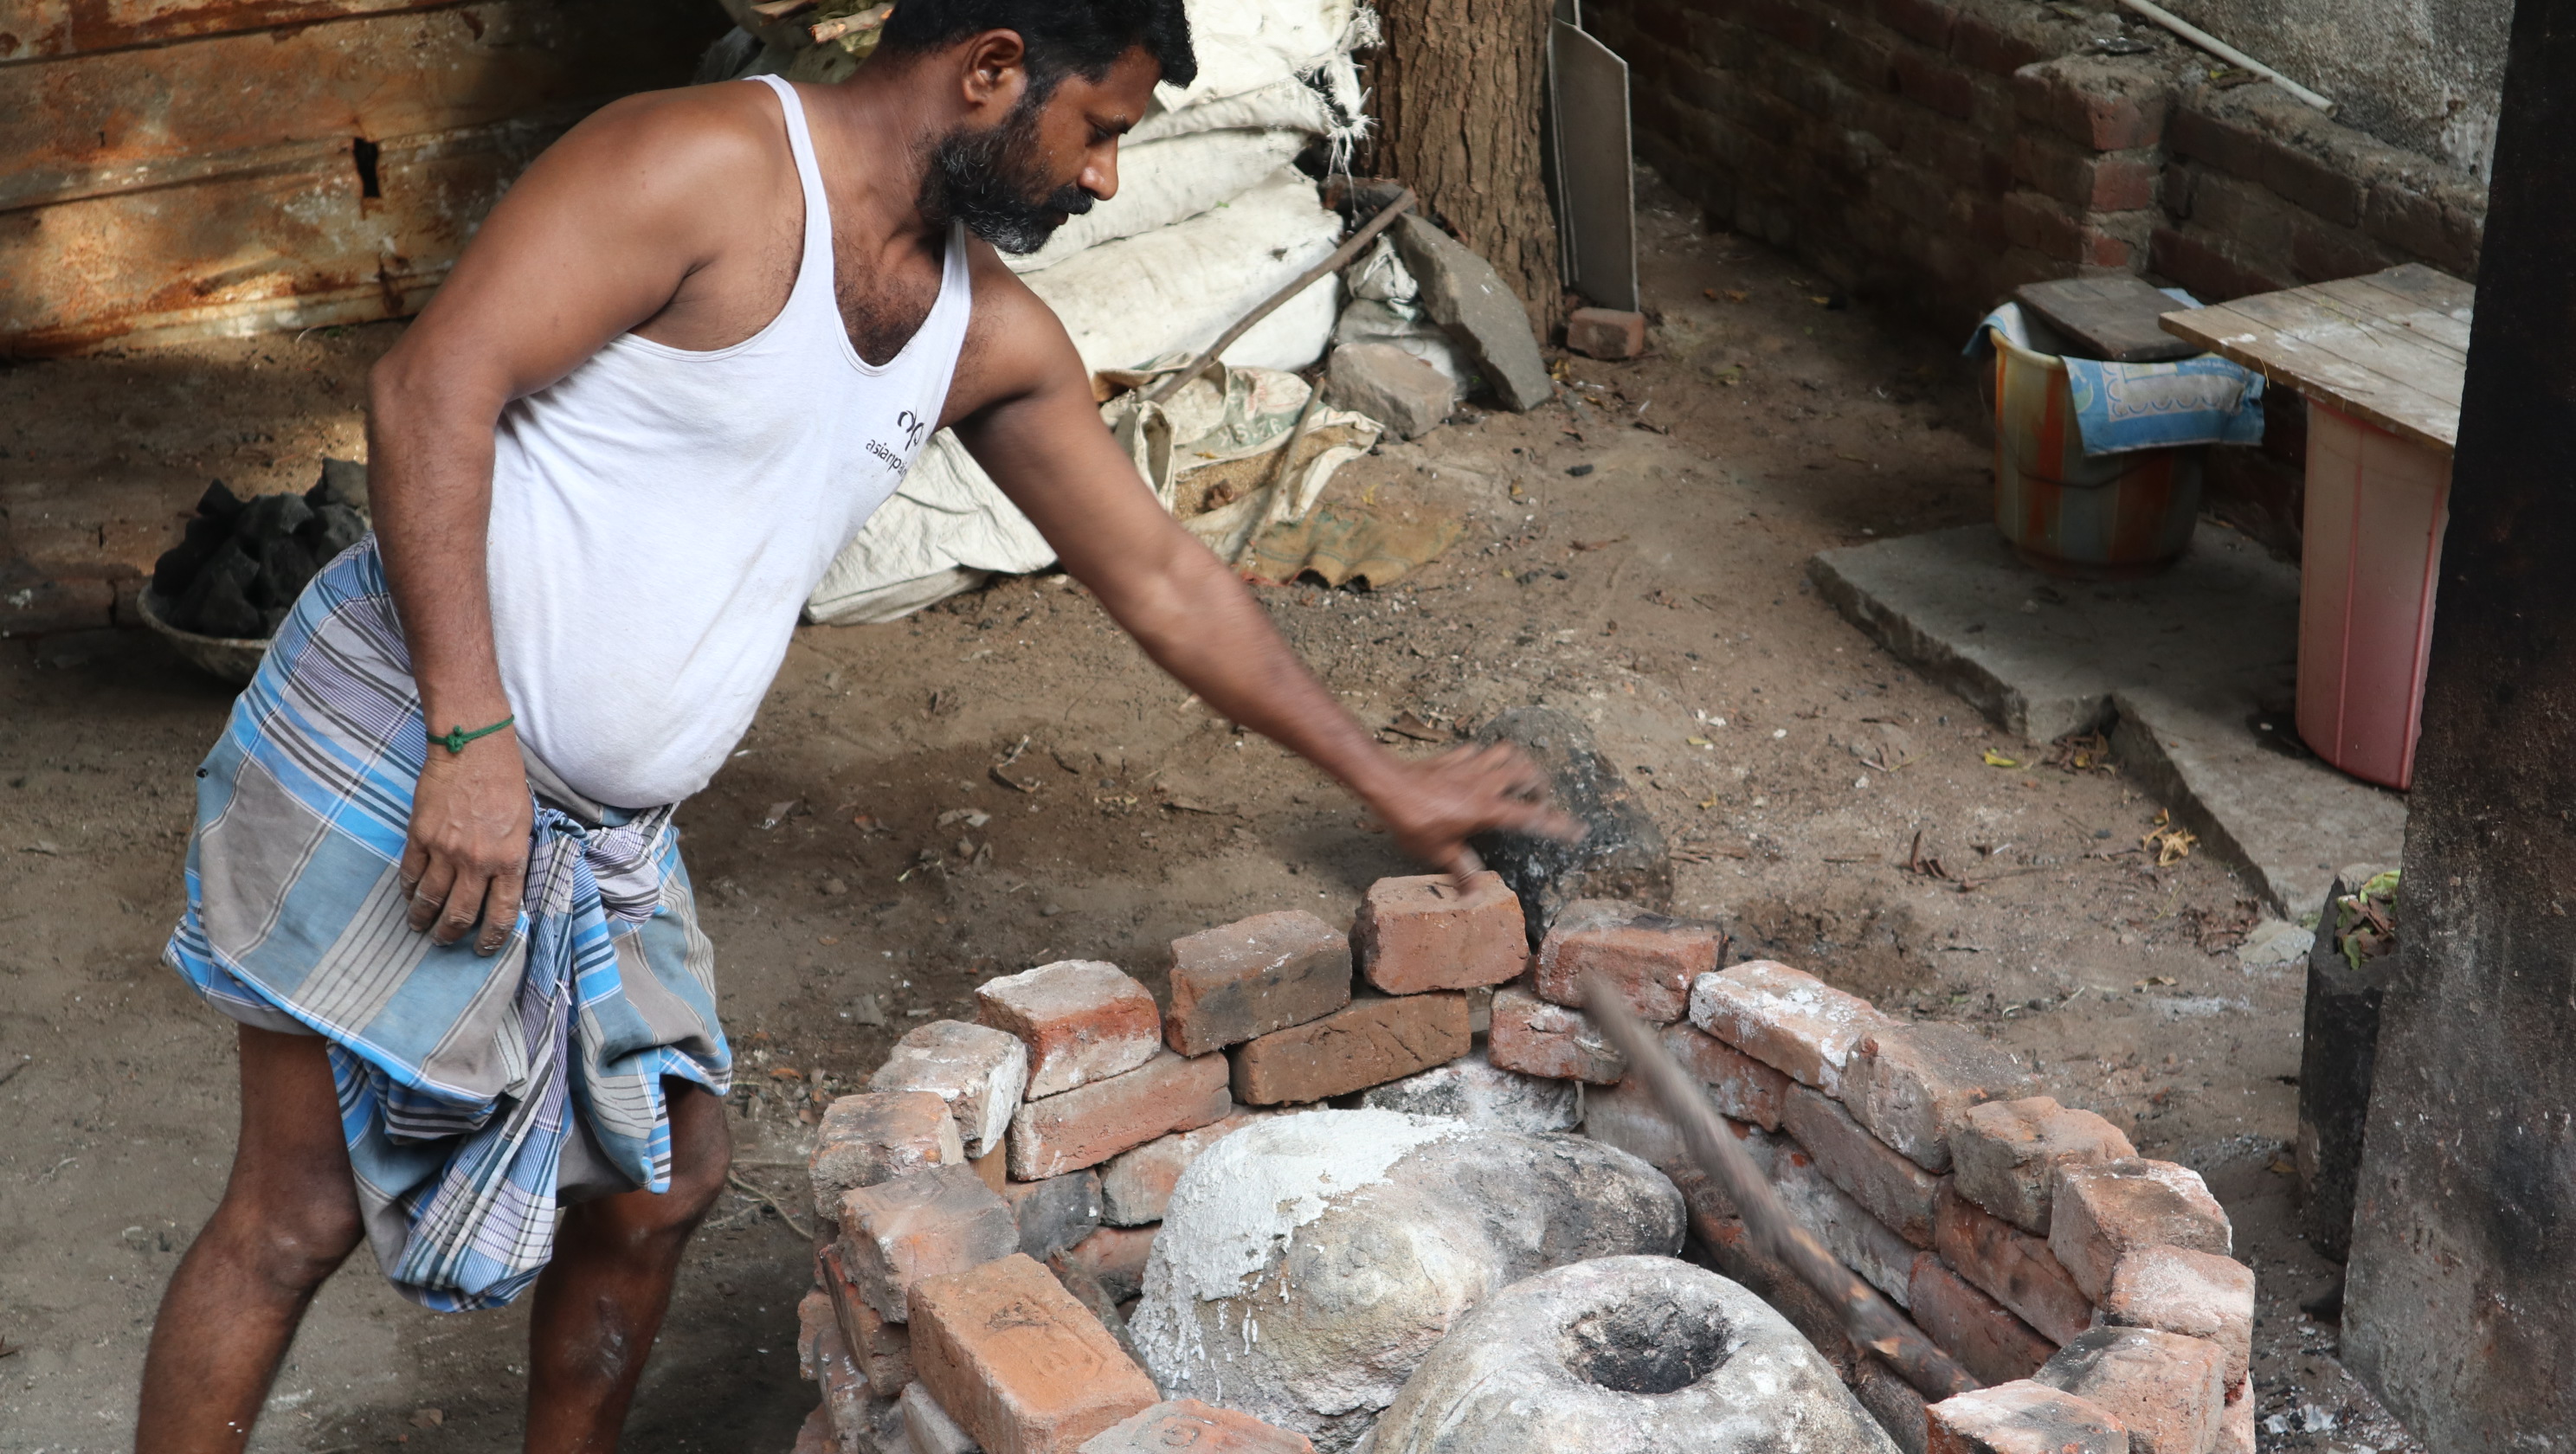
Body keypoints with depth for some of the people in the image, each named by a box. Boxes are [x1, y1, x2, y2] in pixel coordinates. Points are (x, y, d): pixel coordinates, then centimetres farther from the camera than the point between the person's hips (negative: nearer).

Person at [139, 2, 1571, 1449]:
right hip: (406, 755, -8)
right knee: (303, 1210, -4)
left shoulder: (991, 335, 7)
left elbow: (1162, 579, 16)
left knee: (661, 1180, 14)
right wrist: (473, 735, -26)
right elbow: (433, 386, -22)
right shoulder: (713, 164, -16)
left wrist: (1388, 782, 18)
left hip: (607, 838, 8)